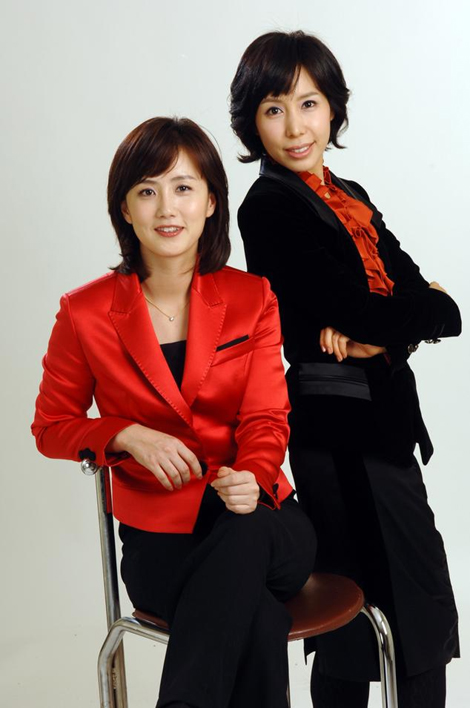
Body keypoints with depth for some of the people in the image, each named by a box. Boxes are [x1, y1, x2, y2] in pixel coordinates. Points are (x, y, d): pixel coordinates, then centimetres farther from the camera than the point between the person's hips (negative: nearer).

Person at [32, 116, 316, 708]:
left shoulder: (252, 298, 6)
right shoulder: (86, 314, 2)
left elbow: (266, 418, 2)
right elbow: (51, 426, 12)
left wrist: (251, 478, -22)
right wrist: (130, 435, -9)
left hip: (258, 521, 2)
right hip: (159, 534, -2)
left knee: (245, 538, -37)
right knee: (259, 621, -34)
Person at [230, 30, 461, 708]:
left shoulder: (350, 198, 14)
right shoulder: (270, 207, -9)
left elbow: (442, 311, 4)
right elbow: (352, 311, -19)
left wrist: (381, 331, -14)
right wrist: (421, 308, -2)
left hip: (378, 419, 8)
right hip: (341, 429, -7)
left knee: (360, 610, 17)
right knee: (420, 597, 1)